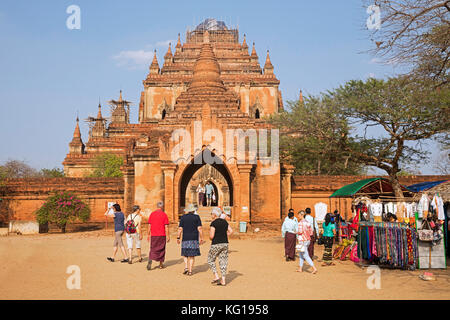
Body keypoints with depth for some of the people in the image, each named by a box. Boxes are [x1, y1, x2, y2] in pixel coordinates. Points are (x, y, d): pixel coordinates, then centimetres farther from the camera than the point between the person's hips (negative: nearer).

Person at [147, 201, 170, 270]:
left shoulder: (152, 214, 2)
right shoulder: (164, 214, -5)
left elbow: (149, 225, 5)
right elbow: (166, 226, -7)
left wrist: (149, 235, 12)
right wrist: (168, 236, -3)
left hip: (153, 235, 2)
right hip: (162, 235, -2)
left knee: (152, 249, 4)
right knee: (161, 249, 11)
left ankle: (150, 261, -19)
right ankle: (161, 264, 18)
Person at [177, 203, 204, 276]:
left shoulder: (183, 217, 1)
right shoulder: (197, 217, 0)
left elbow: (180, 229, -2)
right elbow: (199, 229, -5)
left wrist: (178, 238, 5)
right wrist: (201, 238, -1)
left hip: (185, 239, 0)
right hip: (194, 239, 0)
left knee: (185, 254, 16)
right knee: (192, 256, 6)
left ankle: (186, 267, -1)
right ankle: (190, 271, 3)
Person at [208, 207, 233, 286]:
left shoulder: (213, 223, -12)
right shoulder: (224, 221, 8)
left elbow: (211, 236, -16)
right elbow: (231, 231, 9)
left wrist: (211, 237, 6)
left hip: (216, 244, -6)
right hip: (225, 244, 6)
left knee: (211, 260, 13)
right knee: (223, 261, 9)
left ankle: (216, 276, 2)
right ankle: (223, 281, 7)